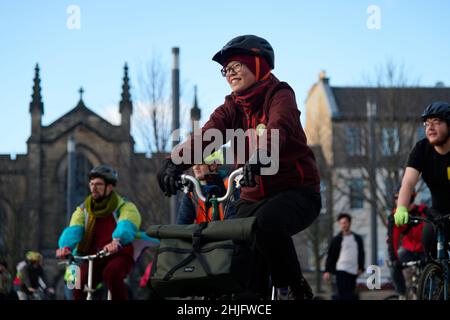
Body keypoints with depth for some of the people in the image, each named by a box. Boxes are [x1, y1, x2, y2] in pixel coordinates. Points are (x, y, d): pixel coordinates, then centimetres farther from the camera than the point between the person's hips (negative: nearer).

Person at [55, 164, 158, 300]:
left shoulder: (124, 206, -4)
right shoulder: (83, 209, 8)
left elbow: (126, 226, -25)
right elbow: (73, 230, -10)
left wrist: (116, 242, -48)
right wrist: (66, 246, -33)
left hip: (119, 255, -3)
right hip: (93, 258, 3)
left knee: (111, 274, -35)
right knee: (79, 289, -19)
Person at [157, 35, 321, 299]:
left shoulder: (280, 95, -6)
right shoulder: (232, 107, 8)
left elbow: (277, 130, -29)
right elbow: (206, 136, -12)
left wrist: (259, 159, -51)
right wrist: (175, 163, -32)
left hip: (296, 192, -6)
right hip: (254, 196, 6)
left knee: (267, 222, -34)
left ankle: (298, 289, -16)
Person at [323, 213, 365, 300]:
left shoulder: (357, 238, 13)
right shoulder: (336, 240, 3)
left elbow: (361, 254, 17)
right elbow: (330, 256, 1)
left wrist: (361, 268, 5)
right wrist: (327, 271, -7)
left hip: (353, 271, 4)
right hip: (341, 271, -4)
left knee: (350, 295, 6)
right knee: (343, 295, -12)